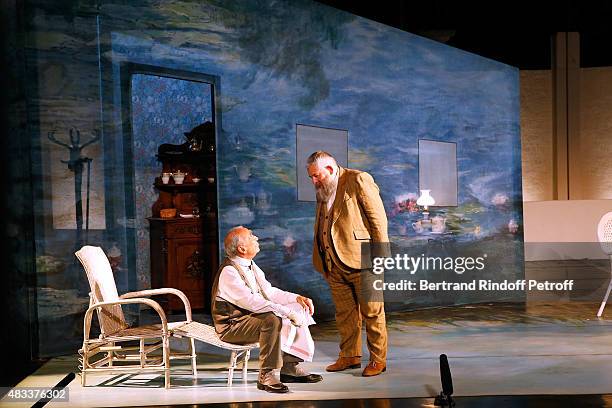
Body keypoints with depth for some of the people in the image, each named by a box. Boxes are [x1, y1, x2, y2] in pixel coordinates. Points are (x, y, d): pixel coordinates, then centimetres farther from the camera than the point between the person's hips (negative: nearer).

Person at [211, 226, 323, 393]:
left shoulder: (250, 265, 9)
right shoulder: (228, 272, -22)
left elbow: (269, 291, 13)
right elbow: (252, 302, -31)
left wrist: (297, 298, -2)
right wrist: (288, 312, -31)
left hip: (251, 316, 10)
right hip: (232, 326, -10)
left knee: (299, 311, 2)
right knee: (272, 320, -35)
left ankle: (289, 367, 2)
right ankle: (266, 375, -25)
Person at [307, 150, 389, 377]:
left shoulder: (359, 180, -7)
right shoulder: (322, 191, 16)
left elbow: (378, 218, -10)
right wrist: (320, 259, 18)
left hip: (362, 260, -7)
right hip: (334, 264, 7)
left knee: (372, 312, 2)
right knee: (344, 313, 13)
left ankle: (378, 359, 13)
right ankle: (349, 356, 25)